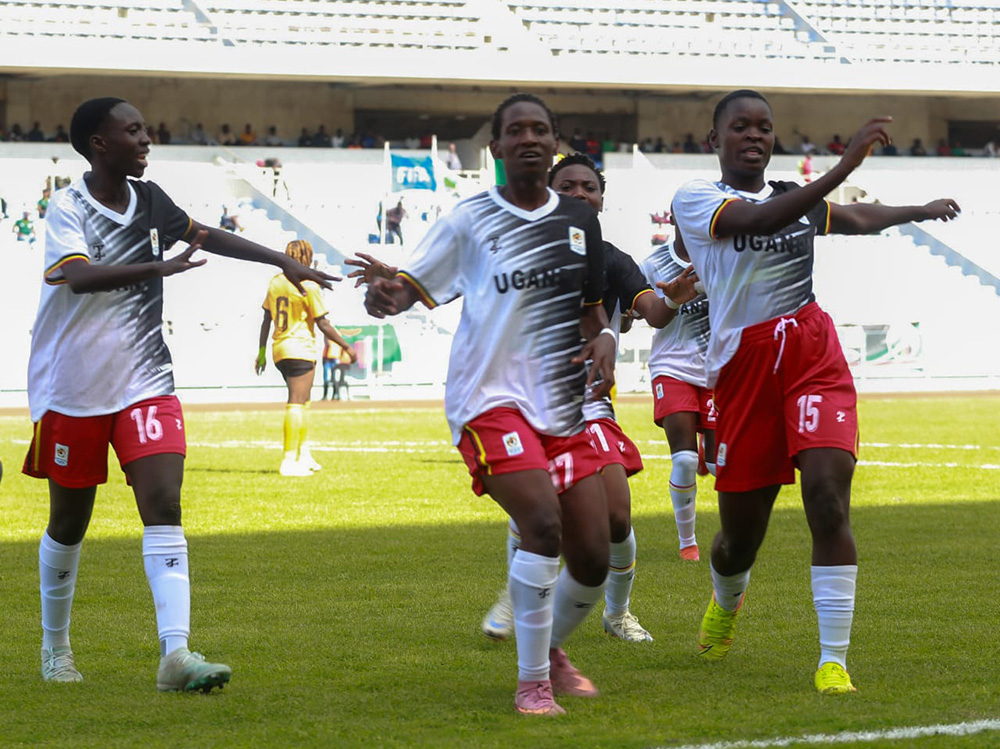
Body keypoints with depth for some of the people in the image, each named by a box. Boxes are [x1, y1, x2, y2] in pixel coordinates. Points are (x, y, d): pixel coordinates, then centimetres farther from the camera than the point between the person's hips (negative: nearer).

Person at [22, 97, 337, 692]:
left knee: (164, 506, -14)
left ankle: (176, 655, -24)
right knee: (69, 524, 9)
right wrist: (157, 267, -41)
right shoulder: (67, 207, -11)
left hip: (145, 385, 4)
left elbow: (207, 236, 23)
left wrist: (283, 261, 21)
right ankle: (56, 645, 31)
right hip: (73, 390, -4)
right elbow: (79, 275, -29)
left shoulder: (149, 199, 6)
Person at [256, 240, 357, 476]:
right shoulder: (308, 285, -9)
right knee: (297, 404, -9)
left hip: (279, 350, 7)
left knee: (303, 402, 19)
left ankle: (304, 456, 22)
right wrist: (347, 347, -1)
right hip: (301, 350, -7)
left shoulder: (275, 282, 10)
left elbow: (266, 319, 13)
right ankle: (289, 461, -14)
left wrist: (262, 351, 20)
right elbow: (322, 324, -9)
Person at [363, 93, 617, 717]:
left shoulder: (580, 220, 11)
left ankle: (552, 649, 32)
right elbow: (412, 285, -3)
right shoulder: (470, 221, -2)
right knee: (542, 523, -26)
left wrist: (603, 337, -2)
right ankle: (531, 682, -13)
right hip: (492, 400, -5)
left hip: (564, 407, 5)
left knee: (593, 557, 0)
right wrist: (384, 296, -27)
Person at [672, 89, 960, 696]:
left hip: (814, 356, 2)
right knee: (741, 536, 8)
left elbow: (859, 218, 36)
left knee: (828, 498, -19)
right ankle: (727, 601, 47)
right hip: (743, 367, -2)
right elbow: (759, 220, -23)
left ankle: (834, 661, -18)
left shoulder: (797, 196, 15)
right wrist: (844, 167, -31)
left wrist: (919, 211, 26)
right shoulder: (695, 199, -3)